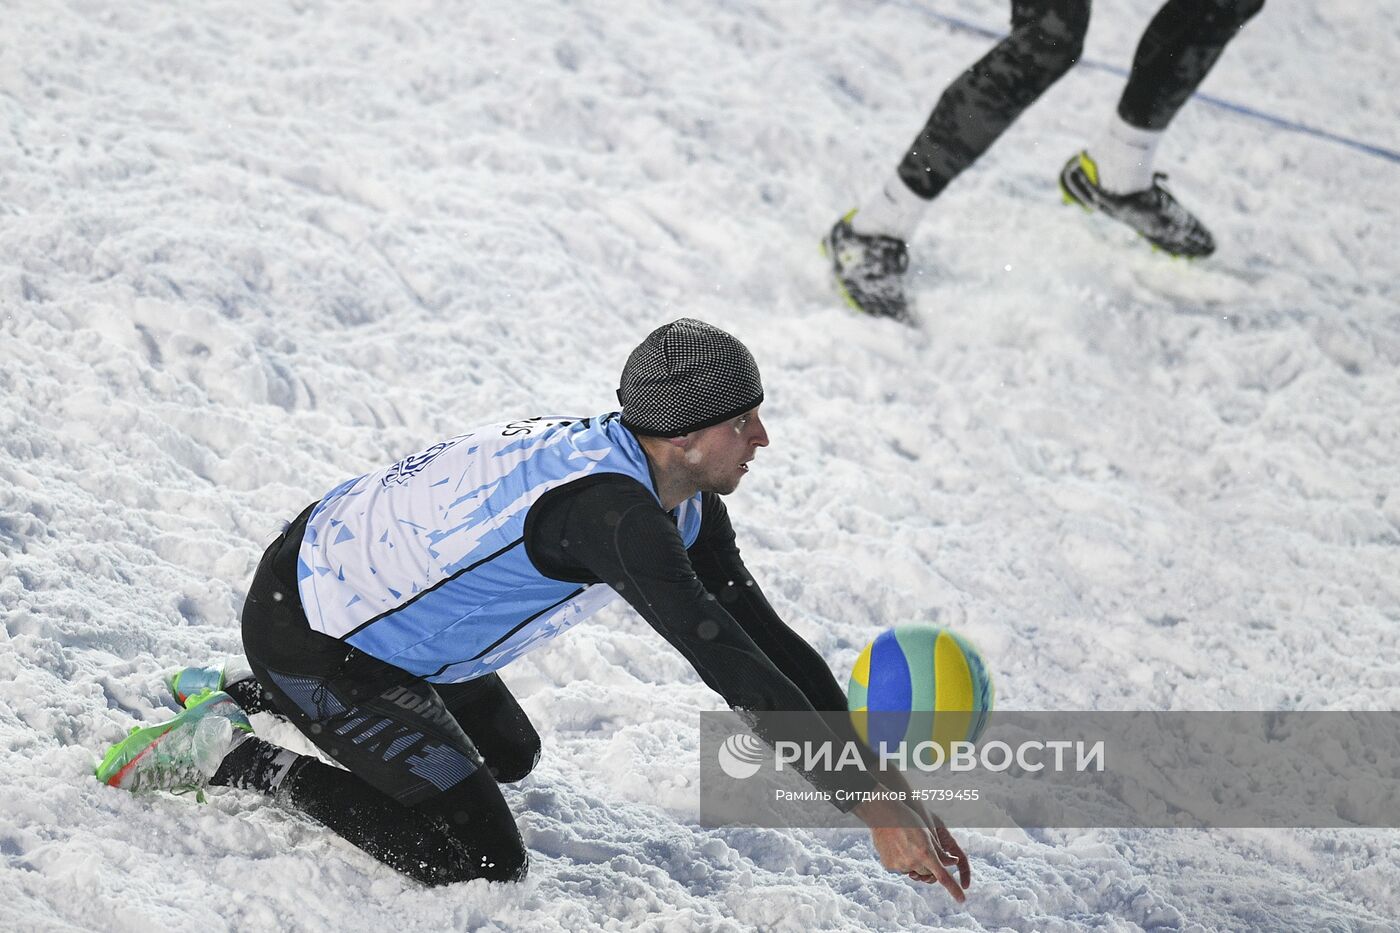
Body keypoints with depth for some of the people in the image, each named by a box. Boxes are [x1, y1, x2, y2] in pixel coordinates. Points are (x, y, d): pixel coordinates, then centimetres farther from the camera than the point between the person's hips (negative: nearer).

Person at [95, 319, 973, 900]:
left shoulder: (685, 503, -2)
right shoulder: (607, 506, -33)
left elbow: (765, 636, 1)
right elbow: (728, 664, -37)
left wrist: (883, 777, -6)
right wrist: (874, 808, -36)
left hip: (351, 573, 10)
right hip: (304, 629, -10)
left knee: (507, 756, 30)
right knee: (482, 862, -10)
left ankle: (247, 696, 28)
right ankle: (235, 758, -3)